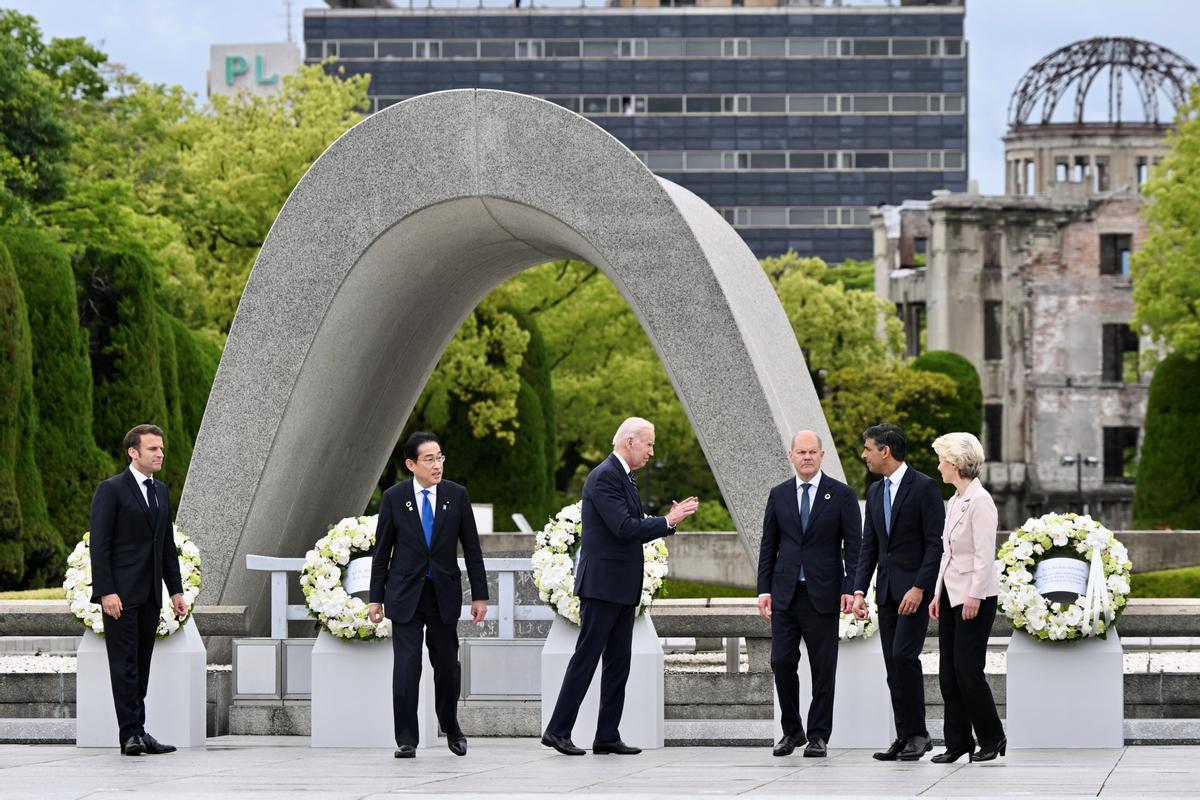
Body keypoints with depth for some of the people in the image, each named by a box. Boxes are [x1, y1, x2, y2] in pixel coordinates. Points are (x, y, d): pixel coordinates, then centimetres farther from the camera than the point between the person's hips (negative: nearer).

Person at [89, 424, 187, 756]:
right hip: (121, 594, -7)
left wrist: (176, 591, 13)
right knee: (125, 664, -6)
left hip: (149, 593, 7)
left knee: (141, 665, 7)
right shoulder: (111, 490, -6)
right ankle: (131, 733, -7)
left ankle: (136, 732, 10)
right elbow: (99, 544, -11)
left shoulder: (161, 492, 16)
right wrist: (106, 592, -18)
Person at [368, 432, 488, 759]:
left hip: (444, 594, 1)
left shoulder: (456, 495, 0)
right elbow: (382, 551, 3)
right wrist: (376, 598, 2)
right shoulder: (394, 498, -3)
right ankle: (406, 740, -2)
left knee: (447, 665, 8)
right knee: (406, 667, -7)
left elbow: (472, 548, 3)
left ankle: (451, 728, 30)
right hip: (406, 594, -1)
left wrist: (479, 595, 1)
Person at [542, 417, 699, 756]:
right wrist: (667, 521, -16)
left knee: (618, 663, 8)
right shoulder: (604, 477, -15)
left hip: (622, 588, 10)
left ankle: (607, 736, 10)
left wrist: (669, 520, 5)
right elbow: (624, 527, -23)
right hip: (602, 584, -10)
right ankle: (558, 731, -3)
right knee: (586, 658, -7)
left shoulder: (625, 477, 17)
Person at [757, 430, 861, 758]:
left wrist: (850, 589, -10)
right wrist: (764, 589, 4)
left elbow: (854, 546, -1)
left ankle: (819, 735, 9)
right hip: (785, 593, 3)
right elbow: (768, 545, 11)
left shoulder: (842, 495, 1)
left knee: (823, 668, 1)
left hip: (822, 593, -3)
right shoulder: (779, 495, 9)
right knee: (782, 662, -1)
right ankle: (791, 730, 14)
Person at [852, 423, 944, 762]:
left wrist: (919, 588, -19)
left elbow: (936, 543, -13)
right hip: (886, 590, 7)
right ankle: (905, 737, 8)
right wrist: (859, 591, 6)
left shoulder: (924, 488, -9)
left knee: (904, 655, -17)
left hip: (915, 588, -7)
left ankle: (918, 733, -8)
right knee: (893, 666, 5)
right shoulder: (875, 491, 14)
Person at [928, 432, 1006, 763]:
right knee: (949, 673, 6)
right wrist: (938, 593, 15)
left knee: (967, 670, -7)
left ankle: (992, 739, 5)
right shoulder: (955, 501, 14)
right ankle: (958, 742, 10)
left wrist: (974, 597, -20)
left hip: (975, 596, -9)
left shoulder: (979, 501, -14)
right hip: (952, 593, 9)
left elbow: (984, 555, -18)